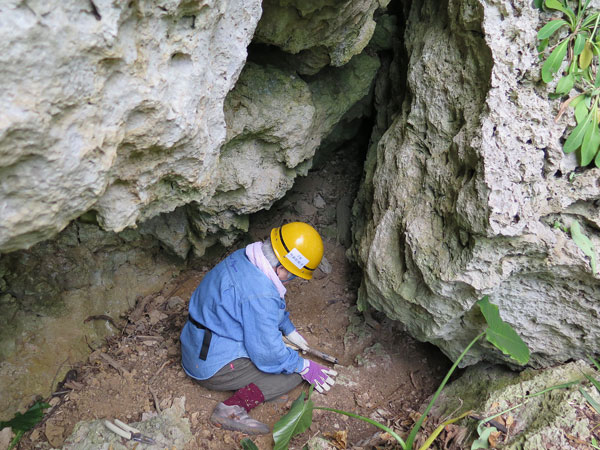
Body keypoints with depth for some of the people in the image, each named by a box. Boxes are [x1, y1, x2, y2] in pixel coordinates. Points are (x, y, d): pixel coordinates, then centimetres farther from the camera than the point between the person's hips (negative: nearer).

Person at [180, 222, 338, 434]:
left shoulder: (244, 258, -1)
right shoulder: (260, 295, -30)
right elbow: (267, 354, -22)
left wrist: (289, 330, 24)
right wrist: (304, 367, -8)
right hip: (215, 366, -10)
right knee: (294, 373, -5)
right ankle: (234, 408, -19)